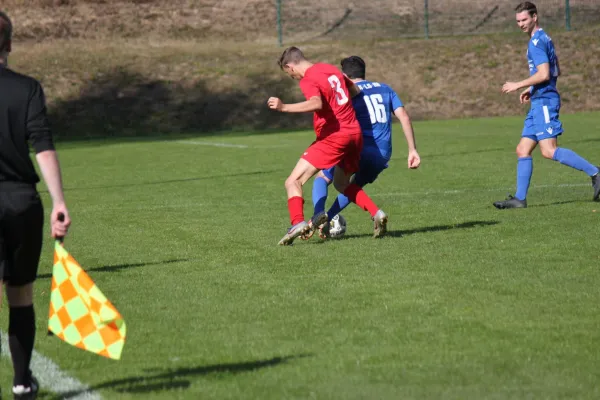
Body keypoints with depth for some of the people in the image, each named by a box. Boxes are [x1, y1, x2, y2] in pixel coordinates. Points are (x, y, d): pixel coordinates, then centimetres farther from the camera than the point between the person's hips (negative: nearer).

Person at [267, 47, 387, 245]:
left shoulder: (308, 80, -11)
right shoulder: (331, 69, 14)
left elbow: (316, 103, -32)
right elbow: (355, 91, 26)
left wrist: (284, 107, -34)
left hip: (333, 137, -8)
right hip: (354, 133, 8)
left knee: (293, 182, -7)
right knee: (342, 183, 29)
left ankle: (298, 223, -28)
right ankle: (377, 214, 13)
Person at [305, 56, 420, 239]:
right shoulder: (385, 89, 18)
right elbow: (404, 117, 9)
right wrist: (412, 150, 9)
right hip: (382, 155, 4)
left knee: (322, 178, 14)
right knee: (355, 186, 29)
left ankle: (319, 216, -13)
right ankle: (326, 220, 14)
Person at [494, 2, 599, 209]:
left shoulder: (537, 42, -12)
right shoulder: (544, 39, 20)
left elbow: (544, 74, -21)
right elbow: (556, 72, 27)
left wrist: (518, 85, -12)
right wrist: (531, 89, 23)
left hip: (544, 102, -10)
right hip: (539, 103, 10)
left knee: (549, 150, -17)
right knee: (523, 151, 8)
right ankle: (519, 198, 7)